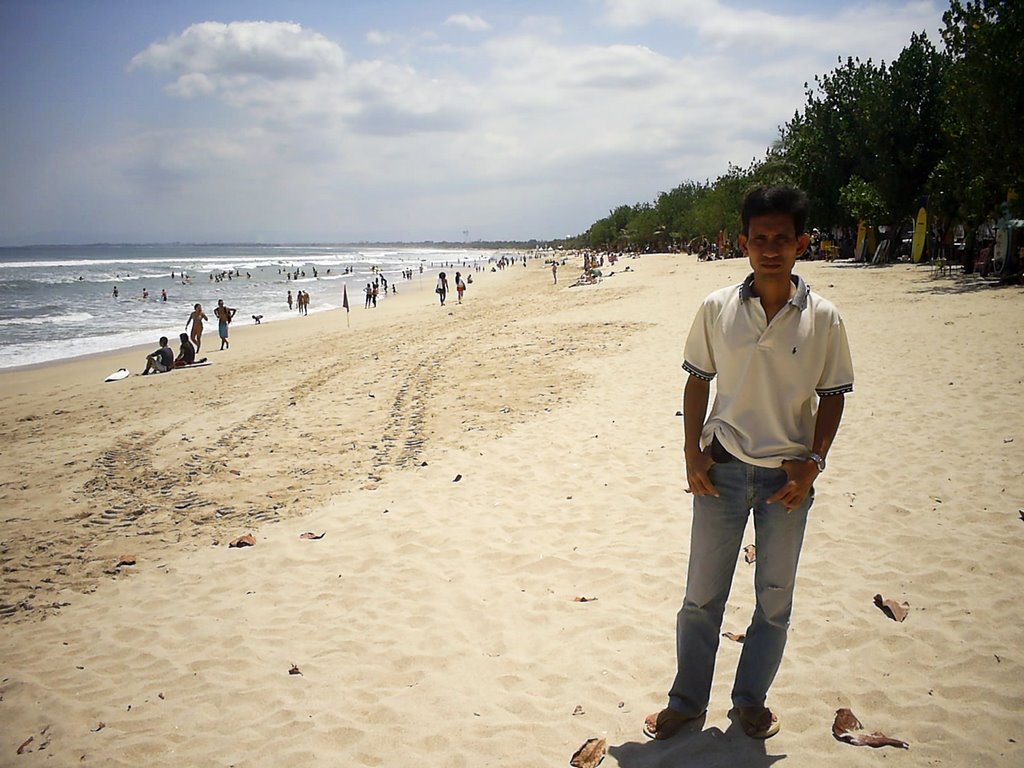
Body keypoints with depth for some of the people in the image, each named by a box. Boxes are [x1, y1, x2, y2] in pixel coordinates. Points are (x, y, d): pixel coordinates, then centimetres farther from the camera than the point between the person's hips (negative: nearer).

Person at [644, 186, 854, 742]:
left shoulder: (822, 318, -6)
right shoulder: (717, 309, -5)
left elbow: (833, 396, 1)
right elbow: (697, 382, 3)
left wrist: (813, 463, -9)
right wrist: (692, 454, -4)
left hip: (787, 476, 0)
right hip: (722, 469, 0)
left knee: (774, 600, 14)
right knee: (702, 595, 9)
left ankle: (750, 700, 35)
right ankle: (686, 702, 27)